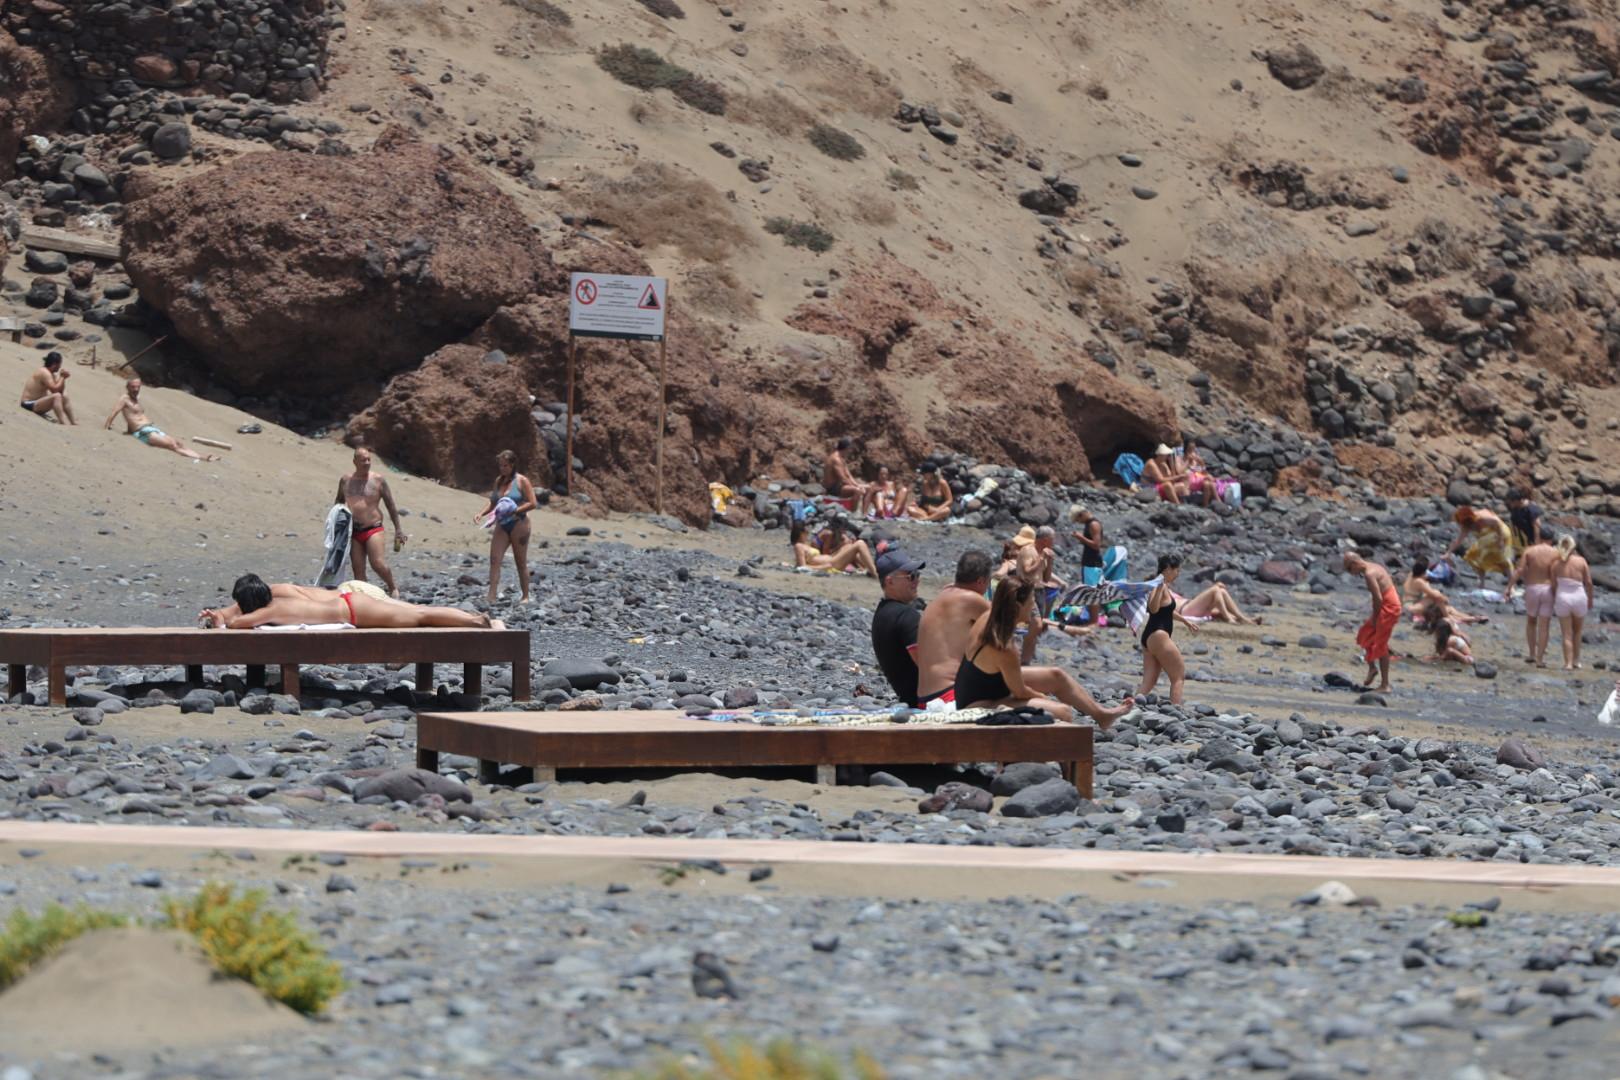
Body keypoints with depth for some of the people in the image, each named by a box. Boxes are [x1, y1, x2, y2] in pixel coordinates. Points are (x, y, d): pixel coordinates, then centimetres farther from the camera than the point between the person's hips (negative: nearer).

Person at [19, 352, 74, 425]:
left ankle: (72, 422, 9)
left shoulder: (51, 374, 9)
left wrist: (63, 378, -7)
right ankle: (62, 422, -35)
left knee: (64, 397, 13)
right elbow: (55, 389, -26)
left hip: (37, 403, 11)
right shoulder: (44, 373, -19)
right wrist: (62, 377, -14)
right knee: (57, 396, -29)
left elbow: (60, 391, 6)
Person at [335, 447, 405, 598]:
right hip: (353, 532, 3)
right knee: (358, 570, 1)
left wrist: (398, 530, 6)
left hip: (373, 529, -3)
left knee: (379, 564, -16)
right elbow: (339, 500, 25)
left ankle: (393, 589, 8)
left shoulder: (378, 480, 1)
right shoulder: (345, 480, 9)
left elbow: (391, 506, 6)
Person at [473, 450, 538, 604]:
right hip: (501, 525, 5)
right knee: (494, 559, -8)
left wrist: (514, 511, -18)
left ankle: (525, 596, 13)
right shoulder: (498, 481, 12)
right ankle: (492, 596, -12)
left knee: (521, 562, 3)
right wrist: (482, 513, -1)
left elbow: (532, 503, -9)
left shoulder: (522, 481, -5)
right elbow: (493, 503, 17)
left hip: (518, 524, -5)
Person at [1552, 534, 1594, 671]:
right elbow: (1588, 583, -3)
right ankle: (1576, 661, 24)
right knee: (1577, 632, 21)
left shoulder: (1557, 563, -2)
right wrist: (1590, 600, 9)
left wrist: (1554, 601, 12)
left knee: (1566, 634, 6)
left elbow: (1553, 585, -2)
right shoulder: (1581, 561, -2)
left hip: (1562, 598, -1)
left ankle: (1568, 663, -1)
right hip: (1579, 597, 1)